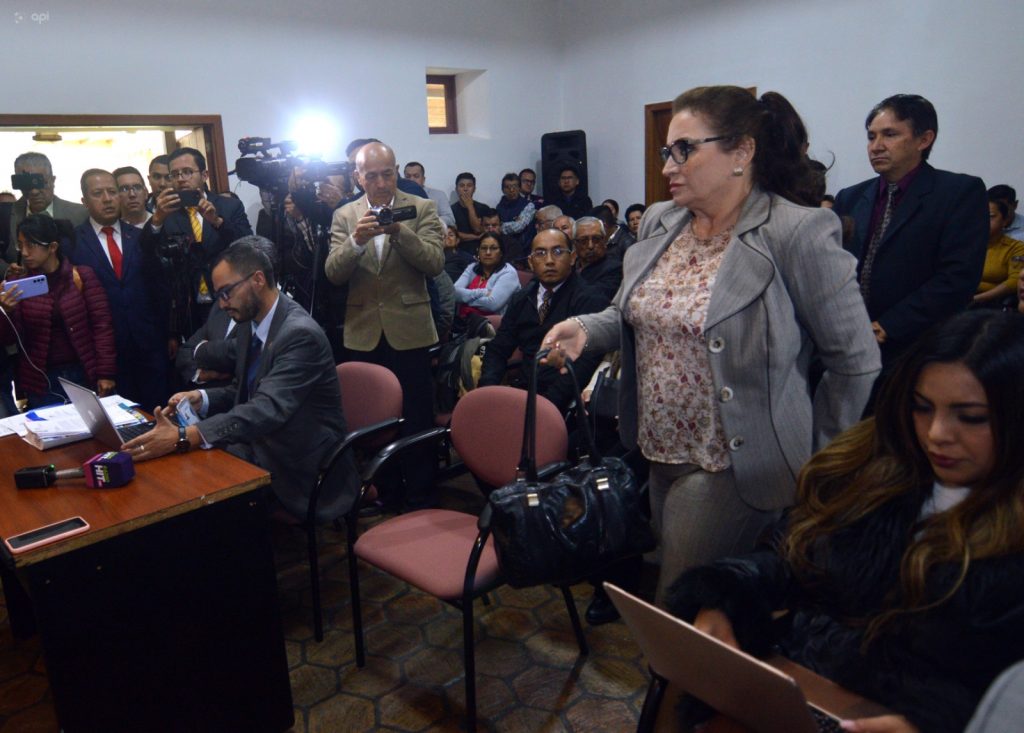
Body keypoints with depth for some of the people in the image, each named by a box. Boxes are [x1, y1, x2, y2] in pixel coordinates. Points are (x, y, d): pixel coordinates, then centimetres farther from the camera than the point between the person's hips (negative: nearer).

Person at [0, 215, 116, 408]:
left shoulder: (82, 276, -4)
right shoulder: (19, 283, 2)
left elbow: (102, 324, -5)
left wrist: (106, 373, -11)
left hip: (86, 375, -1)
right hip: (41, 381, 2)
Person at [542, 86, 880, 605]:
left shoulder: (799, 234, -16)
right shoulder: (659, 223, 4)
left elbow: (856, 362, -11)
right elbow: (631, 315, 16)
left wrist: (815, 461, -6)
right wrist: (586, 329, -5)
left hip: (732, 468, -6)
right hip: (659, 455, 7)